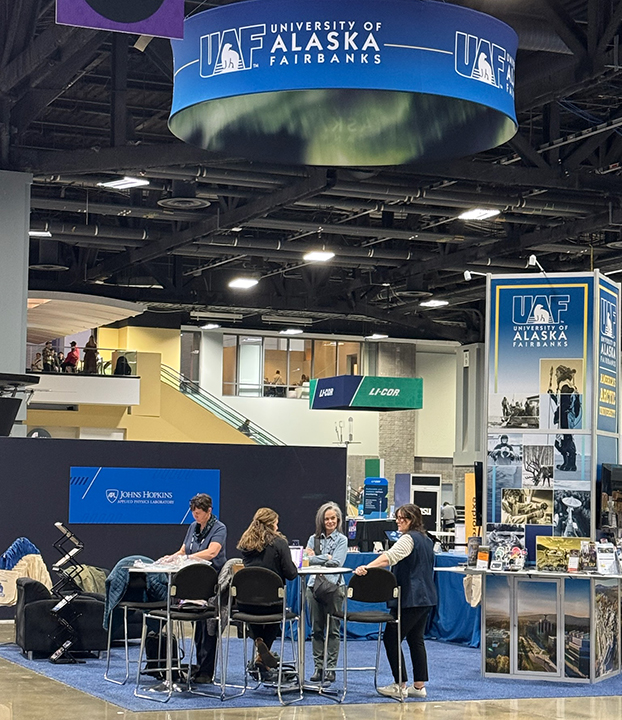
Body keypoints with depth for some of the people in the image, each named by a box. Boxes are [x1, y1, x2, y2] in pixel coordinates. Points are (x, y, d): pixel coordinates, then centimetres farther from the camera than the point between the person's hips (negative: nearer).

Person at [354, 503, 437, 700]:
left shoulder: (409, 538, -13)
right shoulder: (427, 540, 17)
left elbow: (390, 556, -30)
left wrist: (367, 567, -42)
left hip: (410, 599, -10)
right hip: (426, 597, 10)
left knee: (391, 638, -5)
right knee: (416, 640, 12)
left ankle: (400, 686, -3)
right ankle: (419, 686, 12)